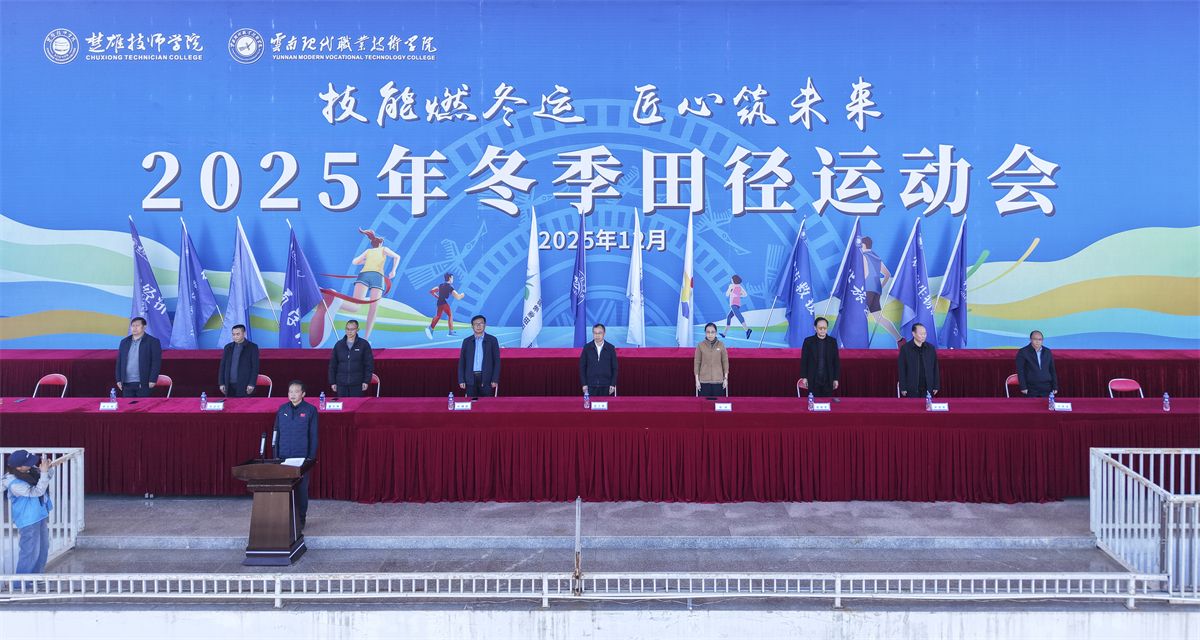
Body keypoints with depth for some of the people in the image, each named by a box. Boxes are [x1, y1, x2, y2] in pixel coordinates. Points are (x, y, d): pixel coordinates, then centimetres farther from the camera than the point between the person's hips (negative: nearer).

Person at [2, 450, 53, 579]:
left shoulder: (29, 471, -5)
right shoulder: (15, 483, -27)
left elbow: (42, 478, 11)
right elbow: (37, 491, -29)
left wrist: (46, 469, -11)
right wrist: (44, 472, -32)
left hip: (40, 515, 9)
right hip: (28, 520, -9)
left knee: (43, 548, 19)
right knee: (30, 552, -1)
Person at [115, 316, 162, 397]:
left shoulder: (153, 342, -2)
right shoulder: (124, 342, 14)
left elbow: (156, 362, -7)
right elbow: (119, 362, 15)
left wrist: (153, 380, -13)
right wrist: (118, 380, 7)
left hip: (143, 384, -5)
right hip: (127, 384, 5)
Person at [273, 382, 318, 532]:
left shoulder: (310, 410, -3)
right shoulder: (282, 410, 6)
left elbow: (313, 435, -2)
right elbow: (276, 433, 10)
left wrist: (311, 457, -5)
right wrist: (276, 455, 6)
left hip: (302, 457, -3)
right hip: (283, 457, 3)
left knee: (301, 489, 4)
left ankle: (301, 520, 15)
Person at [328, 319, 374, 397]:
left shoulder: (364, 344, 1)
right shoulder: (338, 345, 8)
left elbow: (369, 364, 0)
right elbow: (332, 365, 10)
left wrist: (366, 381, -6)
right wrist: (332, 382, 5)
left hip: (357, 384, -2)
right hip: (341, 384, 2)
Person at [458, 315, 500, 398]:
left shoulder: (492, 340, 4)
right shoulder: (466, 341, 9)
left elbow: (497, 361, 2)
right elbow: (462, 362, 9)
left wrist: (495, 380, -6)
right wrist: (461, 380, 1)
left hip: (487, 379, -2)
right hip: (471, 379, 2)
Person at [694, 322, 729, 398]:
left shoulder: (721, 345, 0)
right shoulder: (700, 346, -1)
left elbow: (725, 362, 4)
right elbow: (697, 363, 2)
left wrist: (726, 378, 1)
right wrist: (697, 380, -1)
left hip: (718, 380, 0)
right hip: (704, 380, 0)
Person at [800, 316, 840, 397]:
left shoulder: (833, 341, 5)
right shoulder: (808, 341, 1)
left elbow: (836, 361, 6)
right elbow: (804, 360, 2)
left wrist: (836, 379, 2)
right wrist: (804, 377, -3)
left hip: (828, 379, 1)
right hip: (813, 379, -1)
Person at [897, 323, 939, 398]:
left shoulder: (931, 348, 7)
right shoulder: (905, 348, -2)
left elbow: (935, 368, 9)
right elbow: (902, 369, -2)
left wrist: (936, 386, 5)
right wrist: (903, 388, -6)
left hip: (928, 388, 2)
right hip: (912, 389, -2)